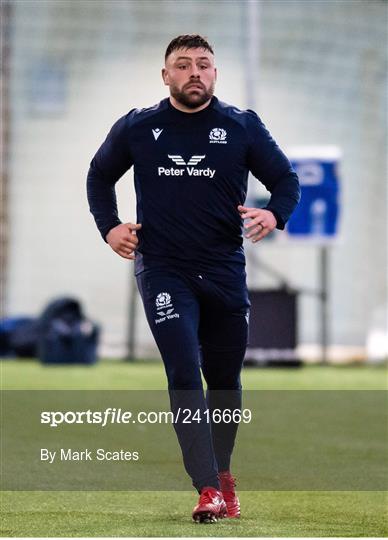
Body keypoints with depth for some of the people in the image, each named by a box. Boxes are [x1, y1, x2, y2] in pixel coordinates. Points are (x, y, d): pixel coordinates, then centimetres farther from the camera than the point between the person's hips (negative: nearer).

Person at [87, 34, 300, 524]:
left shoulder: (242, 126, 2)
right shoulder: (136, 128, 3)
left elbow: (286, 179, 7)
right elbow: (99, 176, 19)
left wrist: (273, 214, -14)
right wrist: (109, 227, 5)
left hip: (224, 271, 2)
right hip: (163, 271, -1)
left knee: (224, 377, 11)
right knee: (184, 373, -14)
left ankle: (222, 472, 33)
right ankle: (207, 489, -19)